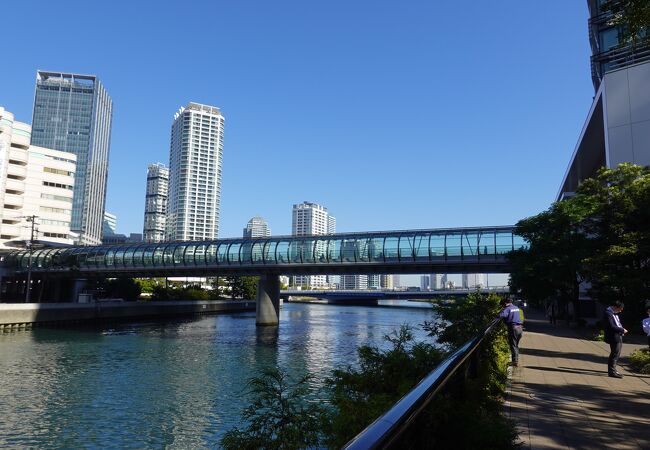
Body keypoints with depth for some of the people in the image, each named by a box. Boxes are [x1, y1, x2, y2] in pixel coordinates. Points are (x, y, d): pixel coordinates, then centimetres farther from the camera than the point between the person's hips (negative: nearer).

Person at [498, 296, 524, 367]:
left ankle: (515, 361, -2)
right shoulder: (517, 308, 16)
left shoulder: (507, 309, -10)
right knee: (516, 345, 19)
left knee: (513, 345, 0)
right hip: (520, 328, 7)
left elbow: (501, 315, -28)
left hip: (513, 328, -7)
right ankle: (516, 359, 24)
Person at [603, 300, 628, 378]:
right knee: (615, 354, -6)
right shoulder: (608, 313, -20)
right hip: (614, 337, -11)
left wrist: (622, 328, 6)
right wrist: (622, 330, -15)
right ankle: (612, 372, 1)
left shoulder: (614, 313, 14)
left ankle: (611, 369, 29)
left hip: (618, 337, 11)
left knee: (616, 354, 18)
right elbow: (611, 327, -23)